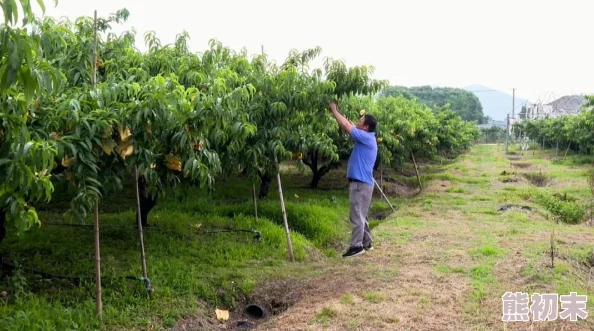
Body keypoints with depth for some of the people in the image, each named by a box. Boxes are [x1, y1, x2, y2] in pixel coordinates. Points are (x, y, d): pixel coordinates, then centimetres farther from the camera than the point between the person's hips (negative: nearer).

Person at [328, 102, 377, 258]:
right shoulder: (366, 138, 12)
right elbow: (350, 126, 19)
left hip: (360, 183, -10)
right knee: (361, 215, 16)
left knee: (357, 216, -6)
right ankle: (366, 243, 24)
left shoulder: (367, 137, -15)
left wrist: (334, 110, -5)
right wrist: (338, 111, 12)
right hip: (361, 182, 10)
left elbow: (346, 125, -16)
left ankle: (356, 246, -1)